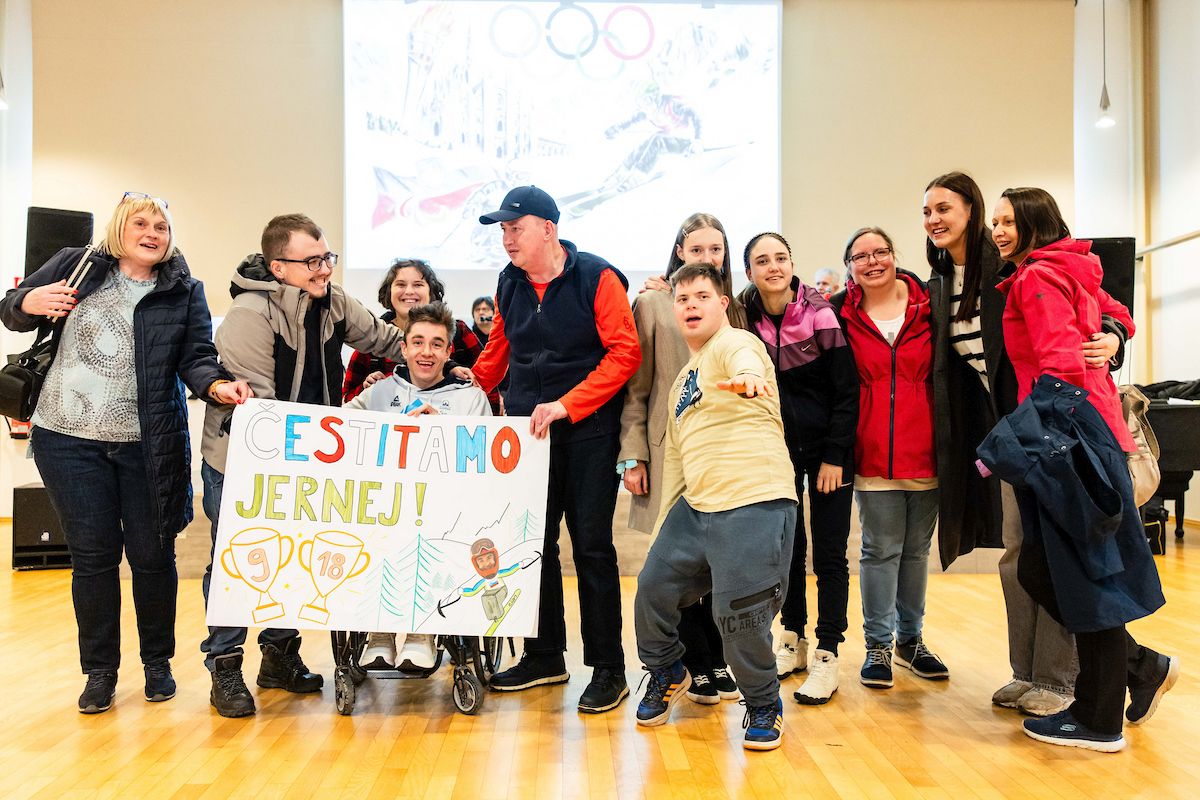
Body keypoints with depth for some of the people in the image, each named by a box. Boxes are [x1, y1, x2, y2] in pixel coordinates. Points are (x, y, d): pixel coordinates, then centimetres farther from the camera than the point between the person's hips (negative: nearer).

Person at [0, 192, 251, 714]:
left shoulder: (184, 292, 4)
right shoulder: (75, 265, 6)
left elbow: (196, 357, -4)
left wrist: (217, 384, -27)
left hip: (148, 447, 0)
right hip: (69, 441, 0)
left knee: (153, 555, 6)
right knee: (93, 556, 5)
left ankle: (157, 663, 25)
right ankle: (99, 672, 22)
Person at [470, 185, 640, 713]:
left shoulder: (597, 277, -8)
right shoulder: (509, 283, 10)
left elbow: (624, 353, -14)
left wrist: (564, 405, -18)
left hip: (588, 432, -5)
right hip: (526, 432, 6)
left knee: (592, 546, -2)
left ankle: (607, 668, 10)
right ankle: (544, 656, 24)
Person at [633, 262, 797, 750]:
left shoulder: (735, 344, -3)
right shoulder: (682, 382, 21)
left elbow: (745, 361, -31)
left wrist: (746, 378, -56)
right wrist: (661, 529, 22)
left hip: (755, 504, -8)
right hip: (696, 507, 8)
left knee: (739, 615, -9)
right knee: (654, 587, 8)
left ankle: (764, 706, 18)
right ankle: (666, 674, 36)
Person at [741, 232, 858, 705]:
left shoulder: (822, 315, -11)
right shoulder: (746, 320, -2)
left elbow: (847, 391, -10)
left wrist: (834, 456, -12)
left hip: (827, 448, -3)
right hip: (777, 450, 3)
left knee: (829, 553, 0)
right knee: (787, 546, 10)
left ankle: (826, 658, 7)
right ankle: (793, 641, 24)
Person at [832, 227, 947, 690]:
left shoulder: (928, 306, 3)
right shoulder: (841, 315, 1)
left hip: (924, 452, 2)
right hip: (872, 455, -2)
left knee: (916, 549, 12)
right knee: (881, 550, 3)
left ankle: (910, 640, 27)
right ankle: (878, 645, 16)